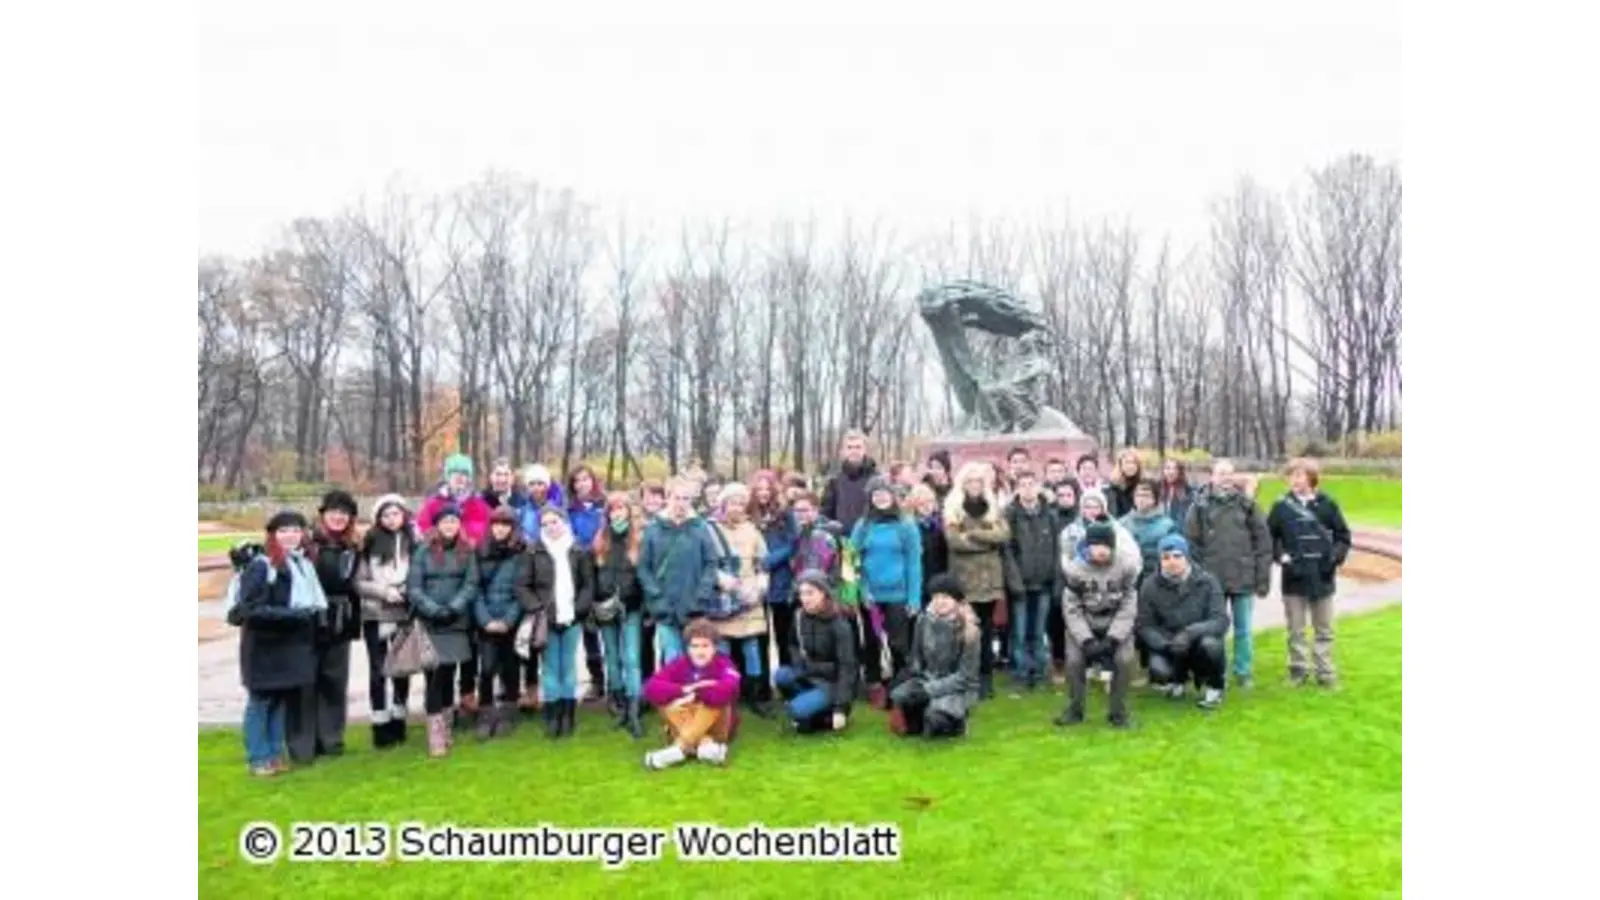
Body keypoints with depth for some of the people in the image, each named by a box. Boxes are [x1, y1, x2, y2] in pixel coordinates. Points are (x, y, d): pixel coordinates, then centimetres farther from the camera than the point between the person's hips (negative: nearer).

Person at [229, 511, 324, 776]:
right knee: (260, 701, 2)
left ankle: (275, 754, 21)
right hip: (264, 645, -7)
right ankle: (259, 758, 10)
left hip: (294, 644, 7)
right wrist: (292, 614, -21)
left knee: (282, 699, 12)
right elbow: (250, 608, -18)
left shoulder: (304, 564, 11)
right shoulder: (260, 565, -12)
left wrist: (313, 614, 6)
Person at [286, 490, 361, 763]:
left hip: (339, 626, 5)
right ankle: (302, 747, 8)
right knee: (305, 684, 0)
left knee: (335, 684, 11)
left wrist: (355, 622, 13)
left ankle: (331, 739, 23)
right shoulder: (307, 543, -9)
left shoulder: (352, 549, 10)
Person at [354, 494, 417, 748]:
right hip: (375, 616, -1)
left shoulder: (413, 541, -1)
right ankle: (380, 726, 14)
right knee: (378, 671, 5)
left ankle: (398, 723, 23)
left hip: (404, 615, 1)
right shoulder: (370, 543, -1)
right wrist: (383, 591, -14)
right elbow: (358, 582, -2)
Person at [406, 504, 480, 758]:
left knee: (448, 674, 10)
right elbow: (413, 588, -5)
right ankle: (435, 734, -4)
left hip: (457, 623, 2)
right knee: (434, 675, -6)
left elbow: (471, 584, -1)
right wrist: (434, 609, -15)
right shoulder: (423, 551, -1)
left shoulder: (468, 552, 5)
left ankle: (447, 727, 21)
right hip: (429, 624, -2)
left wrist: (454, 607, -15)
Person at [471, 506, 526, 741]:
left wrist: (508, 620, -12)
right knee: (486, 668, -5)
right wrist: (485, 619, -9)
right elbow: (476, 588, 1)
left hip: (512, 621, -1)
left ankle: (507, 715, 17)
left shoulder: (521, 553, -1)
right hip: (486, 621, 1)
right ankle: (485, 717, 4)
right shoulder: (481, 552, 5)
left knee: (509, 668, 6)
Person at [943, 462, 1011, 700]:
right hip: (964, 577, -2)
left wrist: (972, 534, -13)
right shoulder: (952, 508, 1)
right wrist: (988, 540, -10)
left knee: (986, 628, 6)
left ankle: (986, 678, 15)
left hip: (989, 576, 3)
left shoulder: (993, 507, 11)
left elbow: (1004, 534, -5)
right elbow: (953, 540, -12)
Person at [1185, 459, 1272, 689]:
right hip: (1212, 579, 0)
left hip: (1244, 578, 1)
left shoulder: (1247, 503, 2)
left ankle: (1243, 672, 21)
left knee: (1243, 629, 9)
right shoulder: (1200, 505, 0)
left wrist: (1263, 577, -1)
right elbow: (1191, 542, -1)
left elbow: (1263, 541, 2)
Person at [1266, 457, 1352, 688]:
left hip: (1323, 577, 0)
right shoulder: (1282, 506, -1)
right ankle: (1297, 671, 17)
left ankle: (1325, 672, 18)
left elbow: (1343, 536, 7)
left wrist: (1336, 556, -9)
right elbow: (1269, 538, 4)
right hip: (1294, 578, 0)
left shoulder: (1327, 504, 0)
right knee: (1296, 630, 7)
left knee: (1324, 629, 10)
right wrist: (1282, 556, -10)